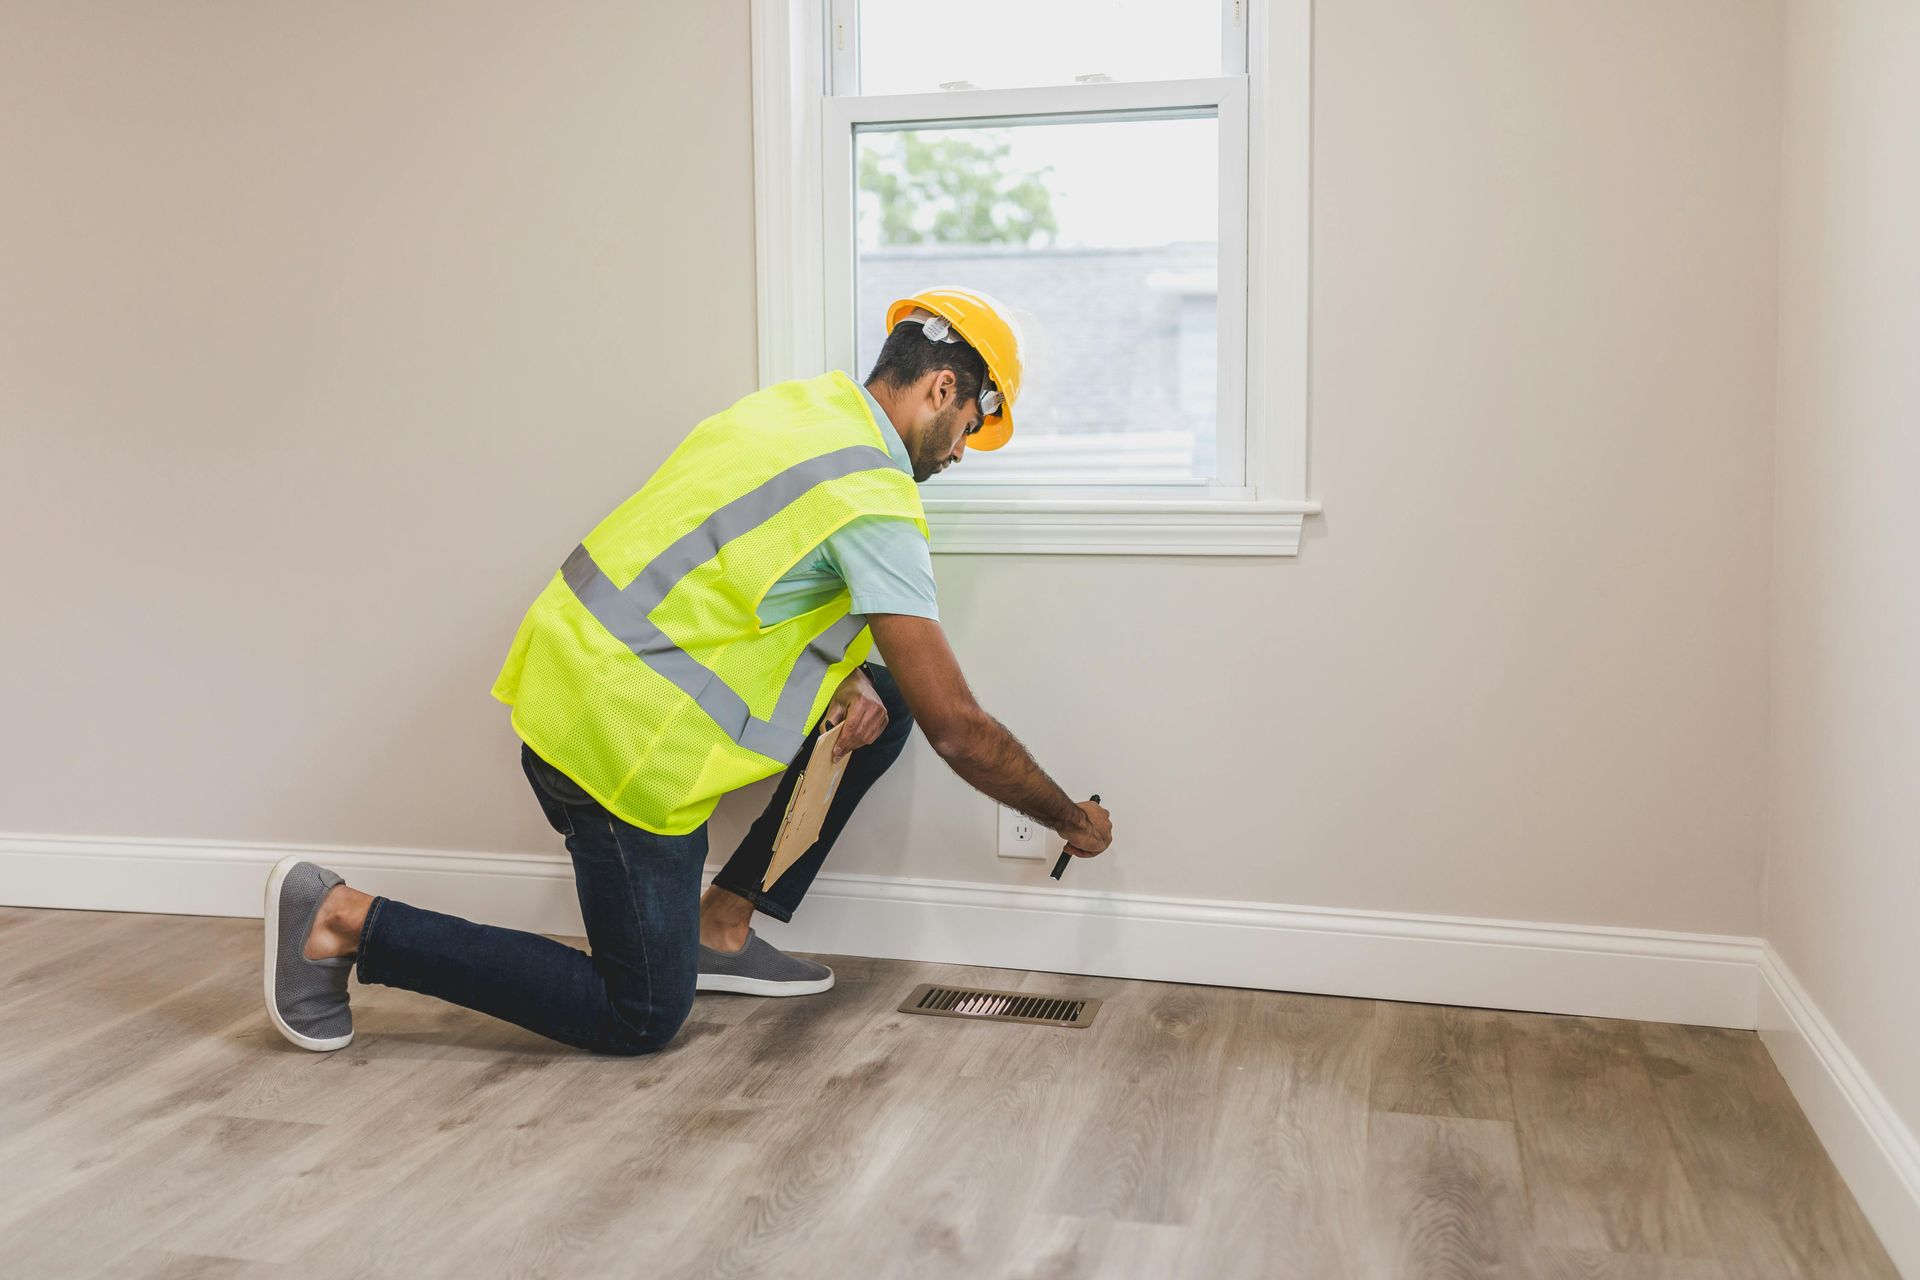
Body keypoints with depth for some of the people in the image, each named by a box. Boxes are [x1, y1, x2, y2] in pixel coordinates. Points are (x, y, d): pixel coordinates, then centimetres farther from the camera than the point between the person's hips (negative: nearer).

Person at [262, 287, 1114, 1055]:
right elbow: (958, 730, -14)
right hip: (621, 738, -9)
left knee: (878, 705, 11)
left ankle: (721, 927, 16)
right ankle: (348, 922, 2)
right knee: (639, 1019, 4)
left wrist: (848, 676, 3)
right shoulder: (874, 503, -16)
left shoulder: (800, 404, 9)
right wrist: (1071, 820, 2)